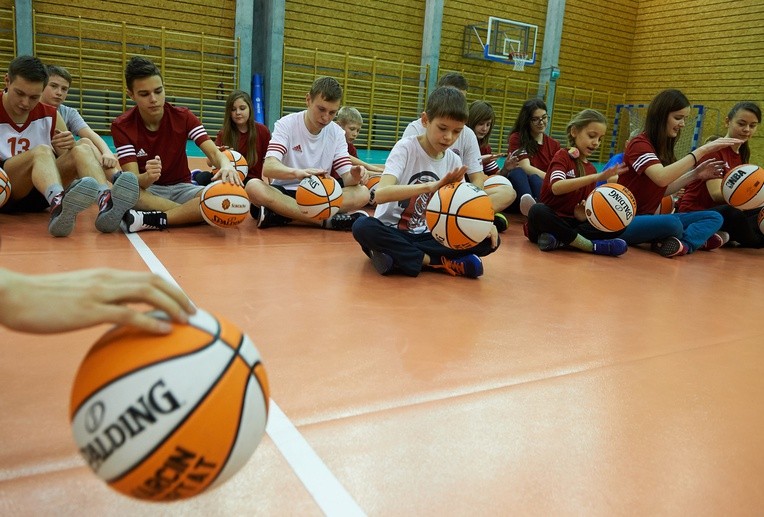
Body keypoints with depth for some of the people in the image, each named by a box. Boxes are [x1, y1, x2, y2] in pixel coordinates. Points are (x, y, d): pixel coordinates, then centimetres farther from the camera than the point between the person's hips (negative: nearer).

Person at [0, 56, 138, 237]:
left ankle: (107, 204, -50)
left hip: (39, 194, 4)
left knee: (82, 150, -19)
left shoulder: (50, 116, 7)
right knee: (42, 151, -29)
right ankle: (59, 206, -64)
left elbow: (69, 159, 3)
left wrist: (70, 147, -20)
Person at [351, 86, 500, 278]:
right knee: (363, 227, -36)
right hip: (391, 231, -3)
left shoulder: (453, 161, 1)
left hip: (426, 235, 4)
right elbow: (380, 194, -30)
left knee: (489, 239, -13)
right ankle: (438, 262, -22)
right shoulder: (406, 147, -13)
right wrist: (431, 185, -42)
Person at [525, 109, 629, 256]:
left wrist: (583, 212, -11)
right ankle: (592, 246, -29)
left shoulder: (591, 169, 16)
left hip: (572, 222, 6)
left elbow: (580, 213, 14)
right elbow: (556, 187, -24)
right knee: (538, 211, -39)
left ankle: (560, 240, -27)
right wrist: (596, 177, -31)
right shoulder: (563, 156, -1)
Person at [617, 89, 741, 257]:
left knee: (714, 217, 0)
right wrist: (702, 150, -29)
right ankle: (697, 239, -4)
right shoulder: (640, 144, -14)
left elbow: (663, 189, 11)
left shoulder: (664, 147, 12)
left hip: (647, 218, 8)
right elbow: (661, 178, -32)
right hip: (625, 222, -8)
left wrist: (695, 175, 0)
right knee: (672, 222, -35)